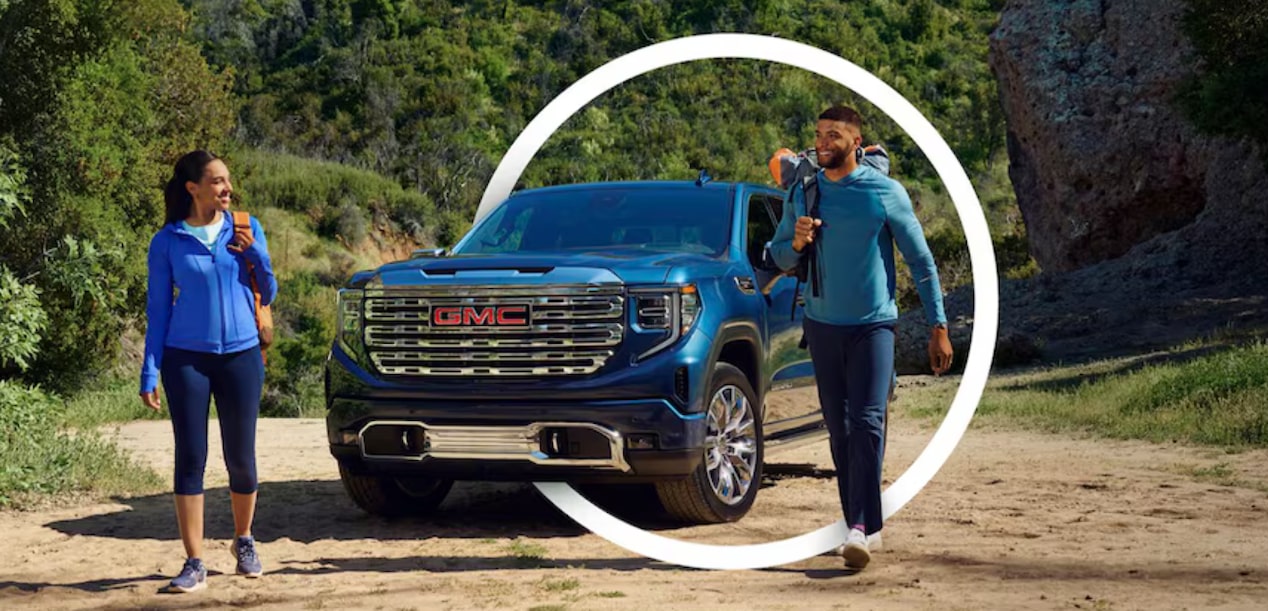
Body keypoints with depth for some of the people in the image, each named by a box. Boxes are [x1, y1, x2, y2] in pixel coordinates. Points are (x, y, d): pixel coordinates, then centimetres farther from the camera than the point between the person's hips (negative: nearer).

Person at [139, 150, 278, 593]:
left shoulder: (246, 229, 5)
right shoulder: (168, 241, 0)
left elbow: (268, 294, 8)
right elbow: (158, 309, 3)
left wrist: (254, 254, -9)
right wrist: (149, 373, -3)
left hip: (241, 355, 1)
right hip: (186, 358, -1)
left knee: (241, 458, 5)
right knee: (190, 459, -3)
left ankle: (244, 543, 28)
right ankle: (194, 564, 1)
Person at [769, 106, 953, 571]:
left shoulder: (885, 192, -5)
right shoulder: (801, 194, 5)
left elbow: (920, 261, -1)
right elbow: (779, 257, 13)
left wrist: (938, 327, -4)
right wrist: (798, 241, -11)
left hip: (874, 324, -4)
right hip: (822, 324, 4)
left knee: (867, 423, -15)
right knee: (838, 428, 7)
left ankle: (861, 527, -22)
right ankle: (857, 519, 16)